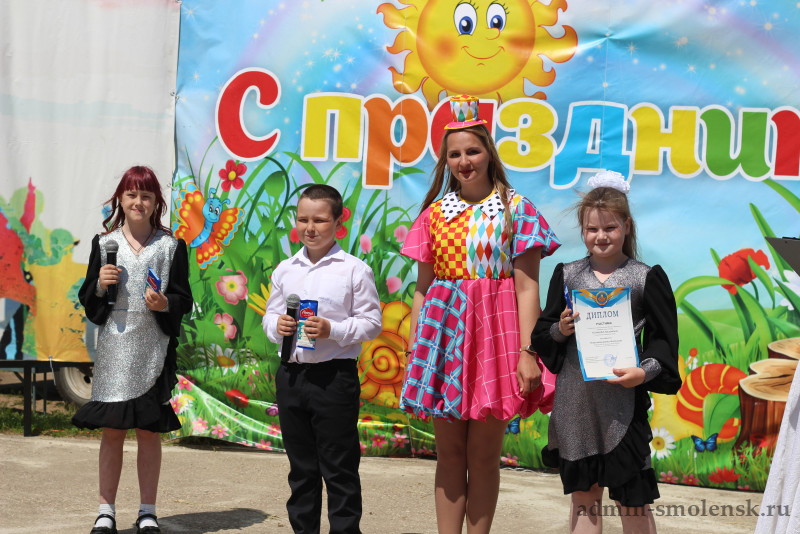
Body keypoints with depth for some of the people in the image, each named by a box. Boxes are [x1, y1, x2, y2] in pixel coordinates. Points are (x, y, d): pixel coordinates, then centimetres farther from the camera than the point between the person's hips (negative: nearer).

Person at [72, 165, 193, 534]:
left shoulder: (171, 246, 5)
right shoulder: (103, 244, 8)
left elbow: (184, 300, 5)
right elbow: (86, 299, 11)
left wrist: (165, 304, -14)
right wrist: (99, 284, -9)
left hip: (153, 348, -1)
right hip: (114, 347, 1)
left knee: (149, 431, 4)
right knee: (112, 431, 3)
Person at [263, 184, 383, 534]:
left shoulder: (354, 270, -5)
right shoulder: (284, 270, 10)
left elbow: (371, 322, -6)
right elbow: (270, 315, 17)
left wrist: (333, 330, -19)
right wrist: (276, 326, -5)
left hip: (335, 376, -5)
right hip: (291, 373, 5)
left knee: (339, 468, 1)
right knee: (301, 466, 14)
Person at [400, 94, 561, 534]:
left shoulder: (515, 209, 1)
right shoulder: (434, 214, 10)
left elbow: (526, 287, -4)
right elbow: (422, 289, 11)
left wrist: (527, 352, -12)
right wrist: (413, 352, 6)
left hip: (495, 332, -3)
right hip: (444, 331, 3)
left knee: (484, 455, 2)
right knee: (449, 454, 7)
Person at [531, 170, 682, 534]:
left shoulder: (646, 278, 1)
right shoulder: (567, 275, 9)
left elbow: (664, 339, 1)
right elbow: (542, 333, 14)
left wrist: (645, 372, -15)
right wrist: (560, 330, -8)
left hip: (623, 400, -3)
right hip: (575, 400, 3)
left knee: (632, 498, 1)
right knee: (583, 494, 10)